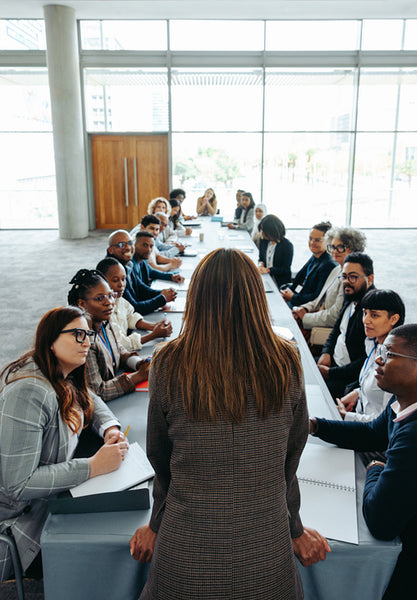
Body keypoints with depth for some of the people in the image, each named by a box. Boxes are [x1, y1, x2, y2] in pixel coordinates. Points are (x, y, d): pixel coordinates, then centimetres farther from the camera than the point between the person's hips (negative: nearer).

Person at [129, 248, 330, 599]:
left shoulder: (168, 366, -15)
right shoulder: (286, 366, -12)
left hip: (186, 562, -1)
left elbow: (161, 462, -1)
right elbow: (288, 463, 1)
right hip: (267, 562, 2)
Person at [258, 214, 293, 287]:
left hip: (280, 283, -6)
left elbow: (285, 269, -11)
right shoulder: (263, 240, 5)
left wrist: (267, 270, -20)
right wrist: (261, 264, -7)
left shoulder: (287, 245, -12)